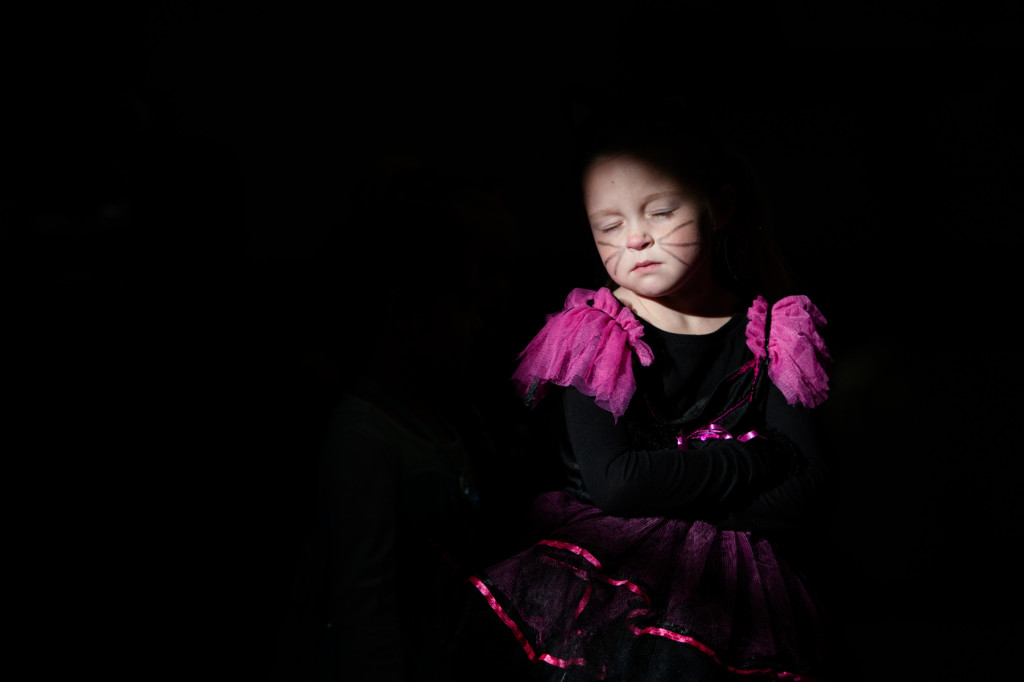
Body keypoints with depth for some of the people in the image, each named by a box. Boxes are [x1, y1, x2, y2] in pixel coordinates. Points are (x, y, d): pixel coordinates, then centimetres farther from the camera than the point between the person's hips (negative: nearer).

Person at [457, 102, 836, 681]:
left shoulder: (773, 334, 7)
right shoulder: (595, 337, 2)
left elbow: (807, 500, -1)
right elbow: (611, 481, -12)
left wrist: (668, 491, -9)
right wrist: (758, 460, -7)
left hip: (741, 588, 1)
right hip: (611, 565, -1)